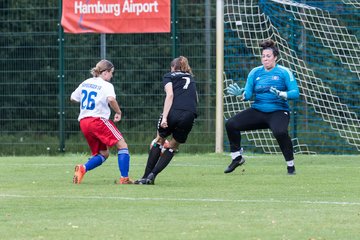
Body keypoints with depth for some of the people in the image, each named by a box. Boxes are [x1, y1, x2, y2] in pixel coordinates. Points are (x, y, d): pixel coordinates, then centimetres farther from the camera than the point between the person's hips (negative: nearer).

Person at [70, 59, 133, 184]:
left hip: (83, 122, 7)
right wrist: (118, 112, -12)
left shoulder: (85, 83, 14)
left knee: (103, 154, 16)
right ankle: (124, 178, -14)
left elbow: (73, 98, 24)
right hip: (98, 120, -7)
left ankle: (82, 169, -9)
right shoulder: (106, 85, -7)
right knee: (122, 146, -2)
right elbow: (111, 99, -27)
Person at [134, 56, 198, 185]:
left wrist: (164, 117, -10)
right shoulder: (191, 79, 30)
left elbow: (170, 94, -2)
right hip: (190, 115, 2)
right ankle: (153, 174, 6)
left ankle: (146, 176, 19)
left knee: (159, 140, 21)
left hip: (173, 112, -2)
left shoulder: (169, 76, 15)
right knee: (173, 147, 19)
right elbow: (195, 98, 21)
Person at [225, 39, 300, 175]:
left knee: (280, 132, -36)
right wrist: (240, 94, -19)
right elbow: (248, 94, 4)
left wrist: (281, 94, -29)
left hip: (278, 112, -5)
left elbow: (295, 92, -11)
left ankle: (290, 165, -17)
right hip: (257, 111, 5)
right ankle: (237, 158, 8)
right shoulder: (255, 73, 8)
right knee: (231, 124, -11)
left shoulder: (284, 72, -4)